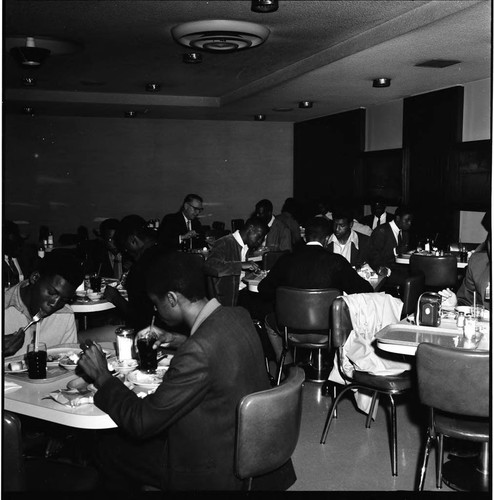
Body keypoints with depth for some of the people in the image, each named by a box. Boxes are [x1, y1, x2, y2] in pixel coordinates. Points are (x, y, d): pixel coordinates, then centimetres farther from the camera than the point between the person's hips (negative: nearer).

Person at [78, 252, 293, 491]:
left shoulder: (199, 351, -32)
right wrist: (179, 341, 11)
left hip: (219, 472, -8)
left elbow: (141, 421, -24)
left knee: (107, 449, 7)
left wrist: (102, 376, -11)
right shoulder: (238, 316, -6)